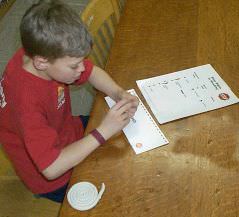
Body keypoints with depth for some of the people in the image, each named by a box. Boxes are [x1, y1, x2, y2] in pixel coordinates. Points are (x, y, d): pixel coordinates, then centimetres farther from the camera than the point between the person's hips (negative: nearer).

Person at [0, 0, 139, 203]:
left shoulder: (37, 51, -19)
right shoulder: (27, 102, -39)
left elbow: (92, 71, -4)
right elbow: (51, 168, -39)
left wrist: (120, 94, -22)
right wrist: (103, 132, -40)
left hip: (66, 131, 7)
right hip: (52, 178, -6)